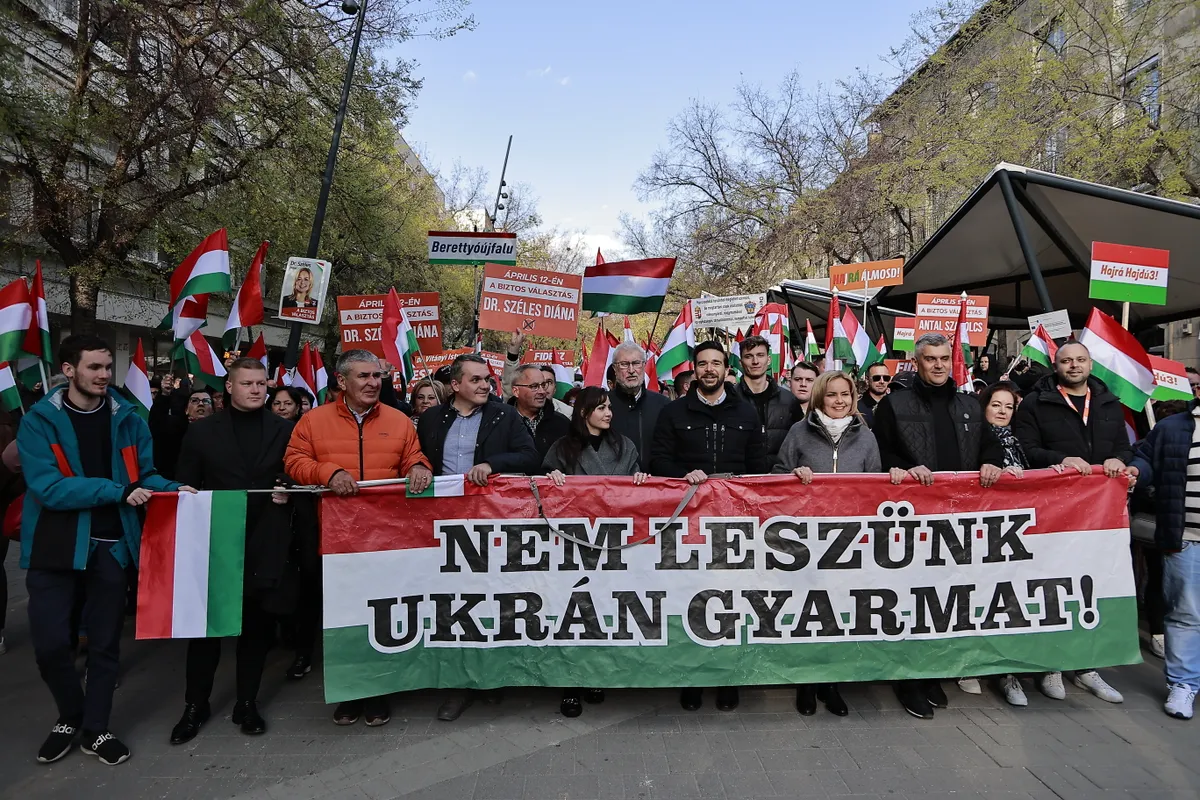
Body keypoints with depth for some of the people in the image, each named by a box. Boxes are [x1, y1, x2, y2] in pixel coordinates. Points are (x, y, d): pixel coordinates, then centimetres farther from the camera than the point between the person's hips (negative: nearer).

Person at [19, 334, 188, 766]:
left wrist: (173, 489, -17)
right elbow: (47, 486, -17)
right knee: (51, 642, -1)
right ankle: (71, 714, 28)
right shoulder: (39, 421, -7)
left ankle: (95, 728, 28)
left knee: (105, 642, 11)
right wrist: (117, 492, -24)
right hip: (55, 547, -2)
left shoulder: (127, 419, 1)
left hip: (111, 545, 2)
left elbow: (143, 475, 4)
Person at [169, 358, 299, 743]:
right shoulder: (202, 432, 6)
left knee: (258, 624, 9)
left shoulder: (286, 430, 5)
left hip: (267, 545, 0)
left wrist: (290, 493, -12)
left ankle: (247, 702, 25)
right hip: (215, 541, 0)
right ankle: (196, 704, 26)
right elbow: (186, 487, 4)